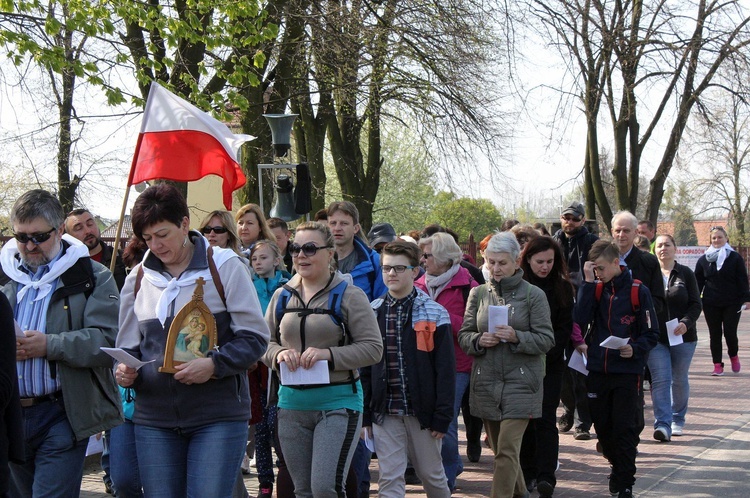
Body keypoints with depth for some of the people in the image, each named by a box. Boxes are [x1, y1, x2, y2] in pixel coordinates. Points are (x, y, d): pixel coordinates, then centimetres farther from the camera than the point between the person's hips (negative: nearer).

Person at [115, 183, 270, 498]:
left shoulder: (224, 266, -1)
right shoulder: (138, 278, 11)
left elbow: (254, 337, -3)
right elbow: (129, 345, 18)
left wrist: (214, 365, -19)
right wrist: (124, 370, -5)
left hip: (218, 416, -4)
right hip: (153, 418, 4)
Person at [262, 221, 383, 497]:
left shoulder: (349, 296, -5)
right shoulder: (282, 296, 10)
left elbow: (373, 348, -9)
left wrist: (329, 354, -22)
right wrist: (278, 354, -10)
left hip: (338, 402, -5)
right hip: (292, 404, 5)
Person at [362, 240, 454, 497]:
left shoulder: (434, 314, -4)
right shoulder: (372, 313, 5)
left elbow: (445, 370, -5)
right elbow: (364, 368, 8)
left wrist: (442, 416, -10)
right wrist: (365, 414, 4)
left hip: (422, 409, -2)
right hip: (384, 412, 2)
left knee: (431, 474, 12)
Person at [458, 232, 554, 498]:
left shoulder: (533, 294, -2)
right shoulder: (478, 293, 8)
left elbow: (546, 339, -4)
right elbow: (464, 336, 9)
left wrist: (516, 337, -19)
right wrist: (479, 340, -12)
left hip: (520, 383, -4)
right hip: (485, 383, 4)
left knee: (507, 451, -11)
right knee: (500, 449, 14)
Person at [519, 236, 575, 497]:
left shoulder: (562, 287, 3)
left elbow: (565, 328, 1)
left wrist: (544, 354, -11)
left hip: (550, 364, -1)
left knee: (545, 419, -8)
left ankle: (546, 476, -11)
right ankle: (528, 473, 15)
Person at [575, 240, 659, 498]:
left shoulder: (638, 291, -5)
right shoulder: (595, 288, 6)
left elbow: (651, 333, -1)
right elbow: (581, 317, -12)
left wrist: (635, 348, -19)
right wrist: (588, 282, -13)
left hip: (627, 370, -4)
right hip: (598, 368, 4)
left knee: (625, 428, -3)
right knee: (602, 426, 11)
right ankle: (618, 465, 33)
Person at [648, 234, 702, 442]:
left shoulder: (685, 273, 3)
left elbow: (696, 304, 0)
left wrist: (686, 323, -17)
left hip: (683, 337, 1)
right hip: (656, 337, -1)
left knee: (679, 380, 11)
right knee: (660, 380, -10)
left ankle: (677, 420, 26)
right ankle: (663, 424, -13)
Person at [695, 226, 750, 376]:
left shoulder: (735, 258, 1)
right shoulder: (703, 260, 7)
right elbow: (698, 282, 9)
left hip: (732, 303, -2)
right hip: (711, 305, 2)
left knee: (730, 332, -4)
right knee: (715, 335, 3)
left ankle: (734, 356, 24)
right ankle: (717, 365, 10)